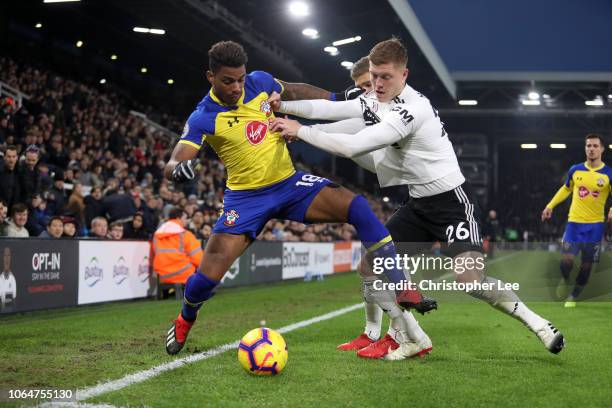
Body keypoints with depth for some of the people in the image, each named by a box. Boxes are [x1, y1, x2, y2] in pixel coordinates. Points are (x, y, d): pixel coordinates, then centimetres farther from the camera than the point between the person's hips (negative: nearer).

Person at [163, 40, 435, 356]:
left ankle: (401, 289, -12)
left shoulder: (260, 82, -6)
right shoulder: (203, 118, -18)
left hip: (290, 184, 3)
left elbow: (293, 91, 16)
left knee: (358, 207, -20)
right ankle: (186, 318, 26)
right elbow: (172, 165, -27)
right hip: (246, 198, -3)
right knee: (206, 277, -12)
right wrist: (179, 169, -51)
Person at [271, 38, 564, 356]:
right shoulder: (374, 102, 3)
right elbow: (330, 108, 4)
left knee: (470, 281, -23)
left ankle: (536, 323, 0)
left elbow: (354, 146, -28)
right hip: (418, 204, 9)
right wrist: (283, 106, -10)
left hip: (452, 199, -9)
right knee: (370, 267, 1)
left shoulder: (411, 108, -24)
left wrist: (300, 131, -22)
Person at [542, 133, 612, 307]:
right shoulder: (575, 170, 1)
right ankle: (564, 281, 21)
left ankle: (573, 296, 24)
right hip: (574, 222, 1)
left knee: (586, 264, 4)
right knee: (567, 259, -13)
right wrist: (550, 205, 14)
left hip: (595, 225, -1)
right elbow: (566, 189, 19)